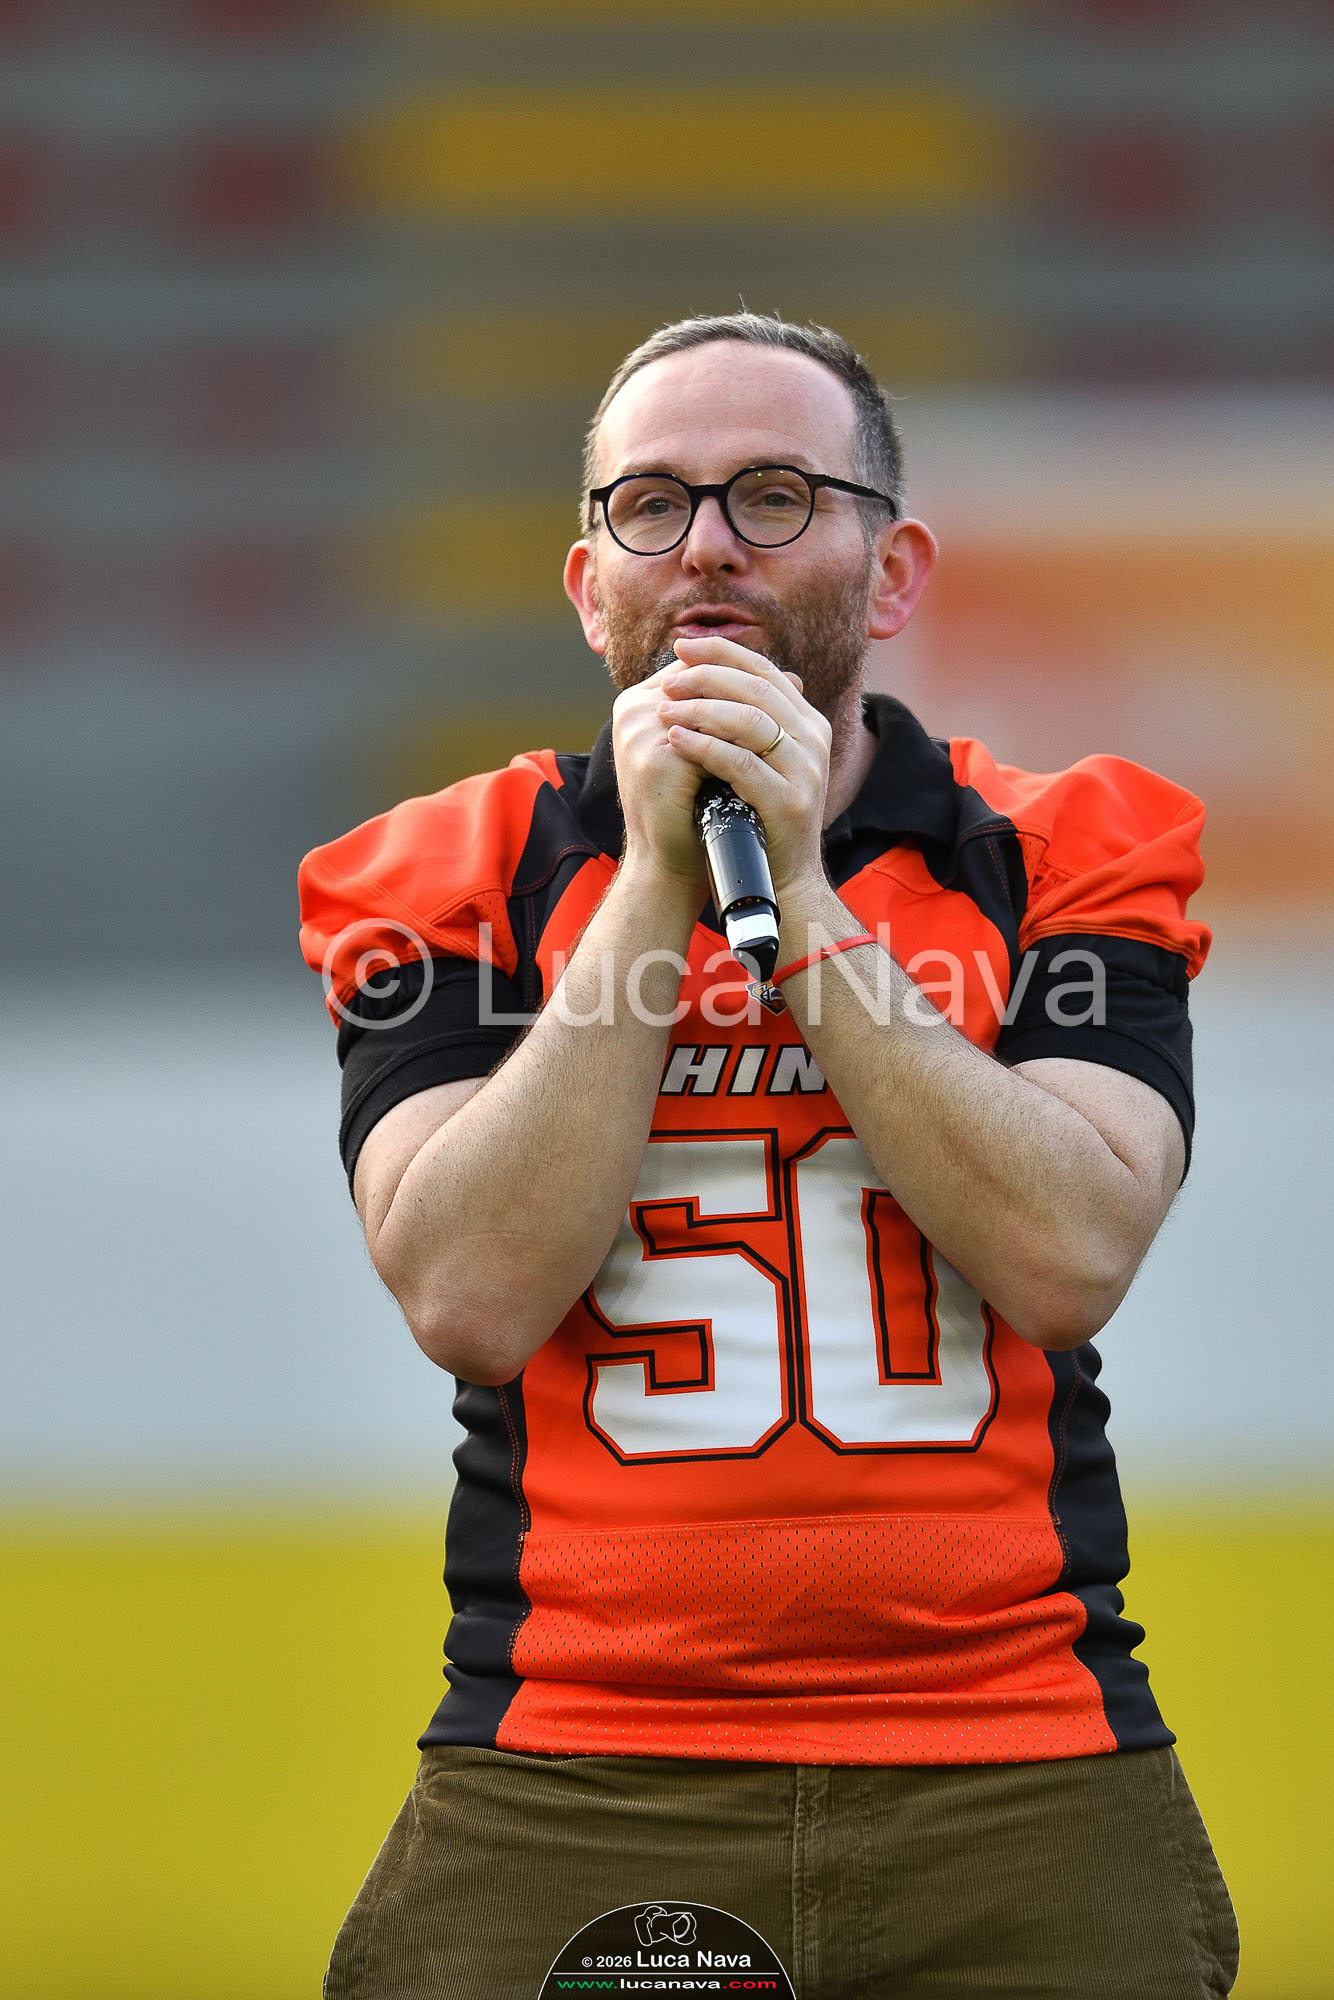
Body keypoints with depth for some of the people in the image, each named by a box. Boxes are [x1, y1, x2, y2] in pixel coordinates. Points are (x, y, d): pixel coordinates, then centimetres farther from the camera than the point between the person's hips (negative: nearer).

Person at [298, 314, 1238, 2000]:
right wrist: (657, 883, -8)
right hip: (563, 1790, 0)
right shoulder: (455, 884, 9)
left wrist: (797, 893, -9)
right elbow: (469, 1298, -7)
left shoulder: (1060, 862, 8)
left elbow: (1066, 1262, -9)